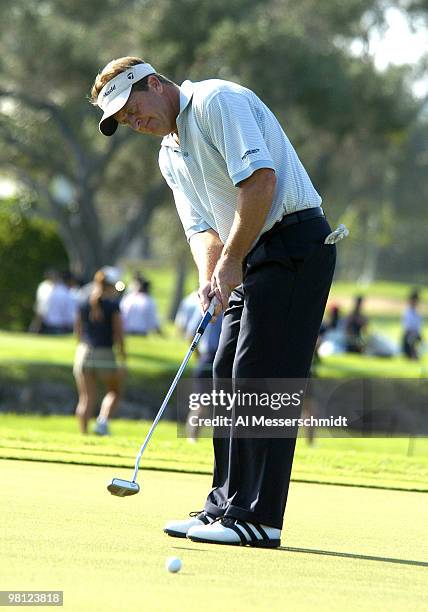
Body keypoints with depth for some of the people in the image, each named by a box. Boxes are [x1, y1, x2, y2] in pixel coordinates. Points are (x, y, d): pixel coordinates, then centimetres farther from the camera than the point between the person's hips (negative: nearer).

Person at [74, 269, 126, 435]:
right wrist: (122, 354, 3)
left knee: (86, 398, 6)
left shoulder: (83, 305, 8)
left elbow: (78, 332, 10)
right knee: (114, 392, 17)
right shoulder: (113, 306, -3)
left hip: (84, 353, 3)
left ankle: (83, 432, -2)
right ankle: (103, 421, -5)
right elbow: (119, 334, -5)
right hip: (105, 354, -3)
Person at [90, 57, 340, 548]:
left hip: (293, 242, -10)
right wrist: (209, 277, -10)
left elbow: (260, 179, -20)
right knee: (228, 378, 9)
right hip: (251, 261, 10)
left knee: (260, 378, -12)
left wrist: (231, 260, -16)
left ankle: (259, 517, -12)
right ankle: (228, 505, 16)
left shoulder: (217, 101, -9)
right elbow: (200, 226, 11)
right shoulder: (170, 156, 20)